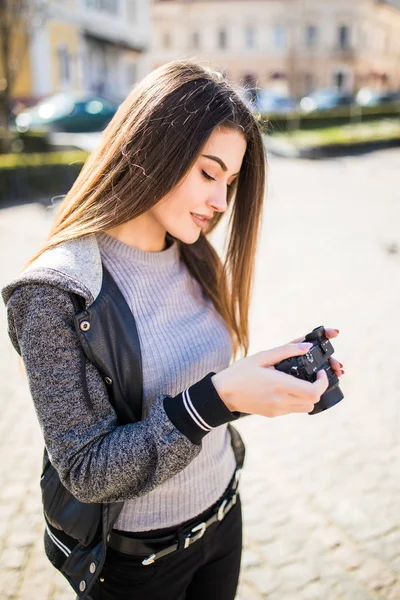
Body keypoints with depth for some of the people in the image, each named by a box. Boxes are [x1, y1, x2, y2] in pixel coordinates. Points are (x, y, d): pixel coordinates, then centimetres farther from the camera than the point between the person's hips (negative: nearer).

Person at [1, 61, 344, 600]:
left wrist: (275, 377, -12)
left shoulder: (198, 262, -3)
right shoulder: (58, 292, -24)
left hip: (223, 512, 6)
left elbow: (187, 385, 5)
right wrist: (215, 398, -34)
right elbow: (89, 471, -23)